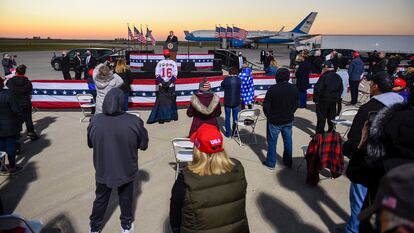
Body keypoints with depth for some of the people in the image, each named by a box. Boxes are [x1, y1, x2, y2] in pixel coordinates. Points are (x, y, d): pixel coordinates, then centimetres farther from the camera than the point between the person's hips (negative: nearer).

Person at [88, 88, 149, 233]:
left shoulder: (95, 121, -16)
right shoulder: (134, 122, -24)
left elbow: (90, 144, 1)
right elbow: (143, 145, -10)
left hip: (103, 170, 2)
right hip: (126, 170, -1)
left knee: (101, 199, 23)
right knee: (126, 199, 21)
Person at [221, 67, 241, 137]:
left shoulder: (226, 79, -13)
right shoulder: (239, 80, -8)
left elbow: (222, 85, 3)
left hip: (227, 102, -1)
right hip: (236, 102, 1)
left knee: (227, 117, 10)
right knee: (235, 118, 13)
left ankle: (228, 133, 15)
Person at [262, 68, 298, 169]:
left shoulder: (273, 89, -20)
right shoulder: (294, 89, -5)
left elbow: (266, 105, -15)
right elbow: (296, 104, 5)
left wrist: (268, 115, 1)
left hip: (274, 120, -4)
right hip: (288, 120, 4)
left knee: (272, 142, 9)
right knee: (288, 141, 17)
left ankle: (271, 162, 19)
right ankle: (288, 162, 29)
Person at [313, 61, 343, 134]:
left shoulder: (324, 77, -16)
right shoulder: (338, 77, 6)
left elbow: (318, 89, -18)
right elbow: (341, 89, 12)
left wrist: (315, 99, -9)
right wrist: (337, 98, 20)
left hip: (323, 100, -6)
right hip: (334, 101, 6)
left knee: (321, 117, 2)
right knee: (331, 116, 15)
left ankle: (319, 132, 5)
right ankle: (331, 132, 23)